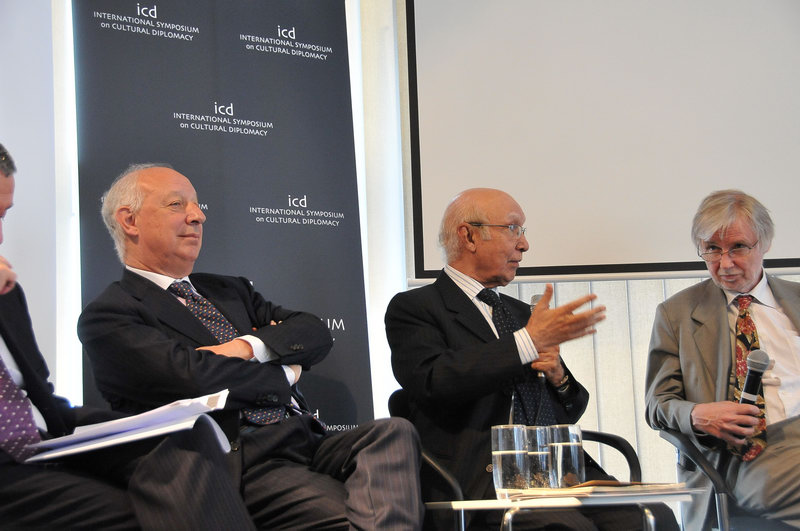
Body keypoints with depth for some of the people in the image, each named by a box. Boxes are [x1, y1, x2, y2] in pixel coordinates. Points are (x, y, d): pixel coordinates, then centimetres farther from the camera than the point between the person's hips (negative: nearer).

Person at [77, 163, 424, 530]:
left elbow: (316, 333, 15)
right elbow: (193, 376, -14)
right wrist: (285, 375, 2)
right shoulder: (108, 315, 3)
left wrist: (248, 346, -5)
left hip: (308, 443, 7)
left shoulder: (229, 290, 27)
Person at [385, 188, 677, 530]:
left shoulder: (521, 313, 27)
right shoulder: (414, 307, 6)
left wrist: (558, 377, 6)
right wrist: (529, 341, -11)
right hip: (484, 482, -6)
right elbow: (433, 382, -15)